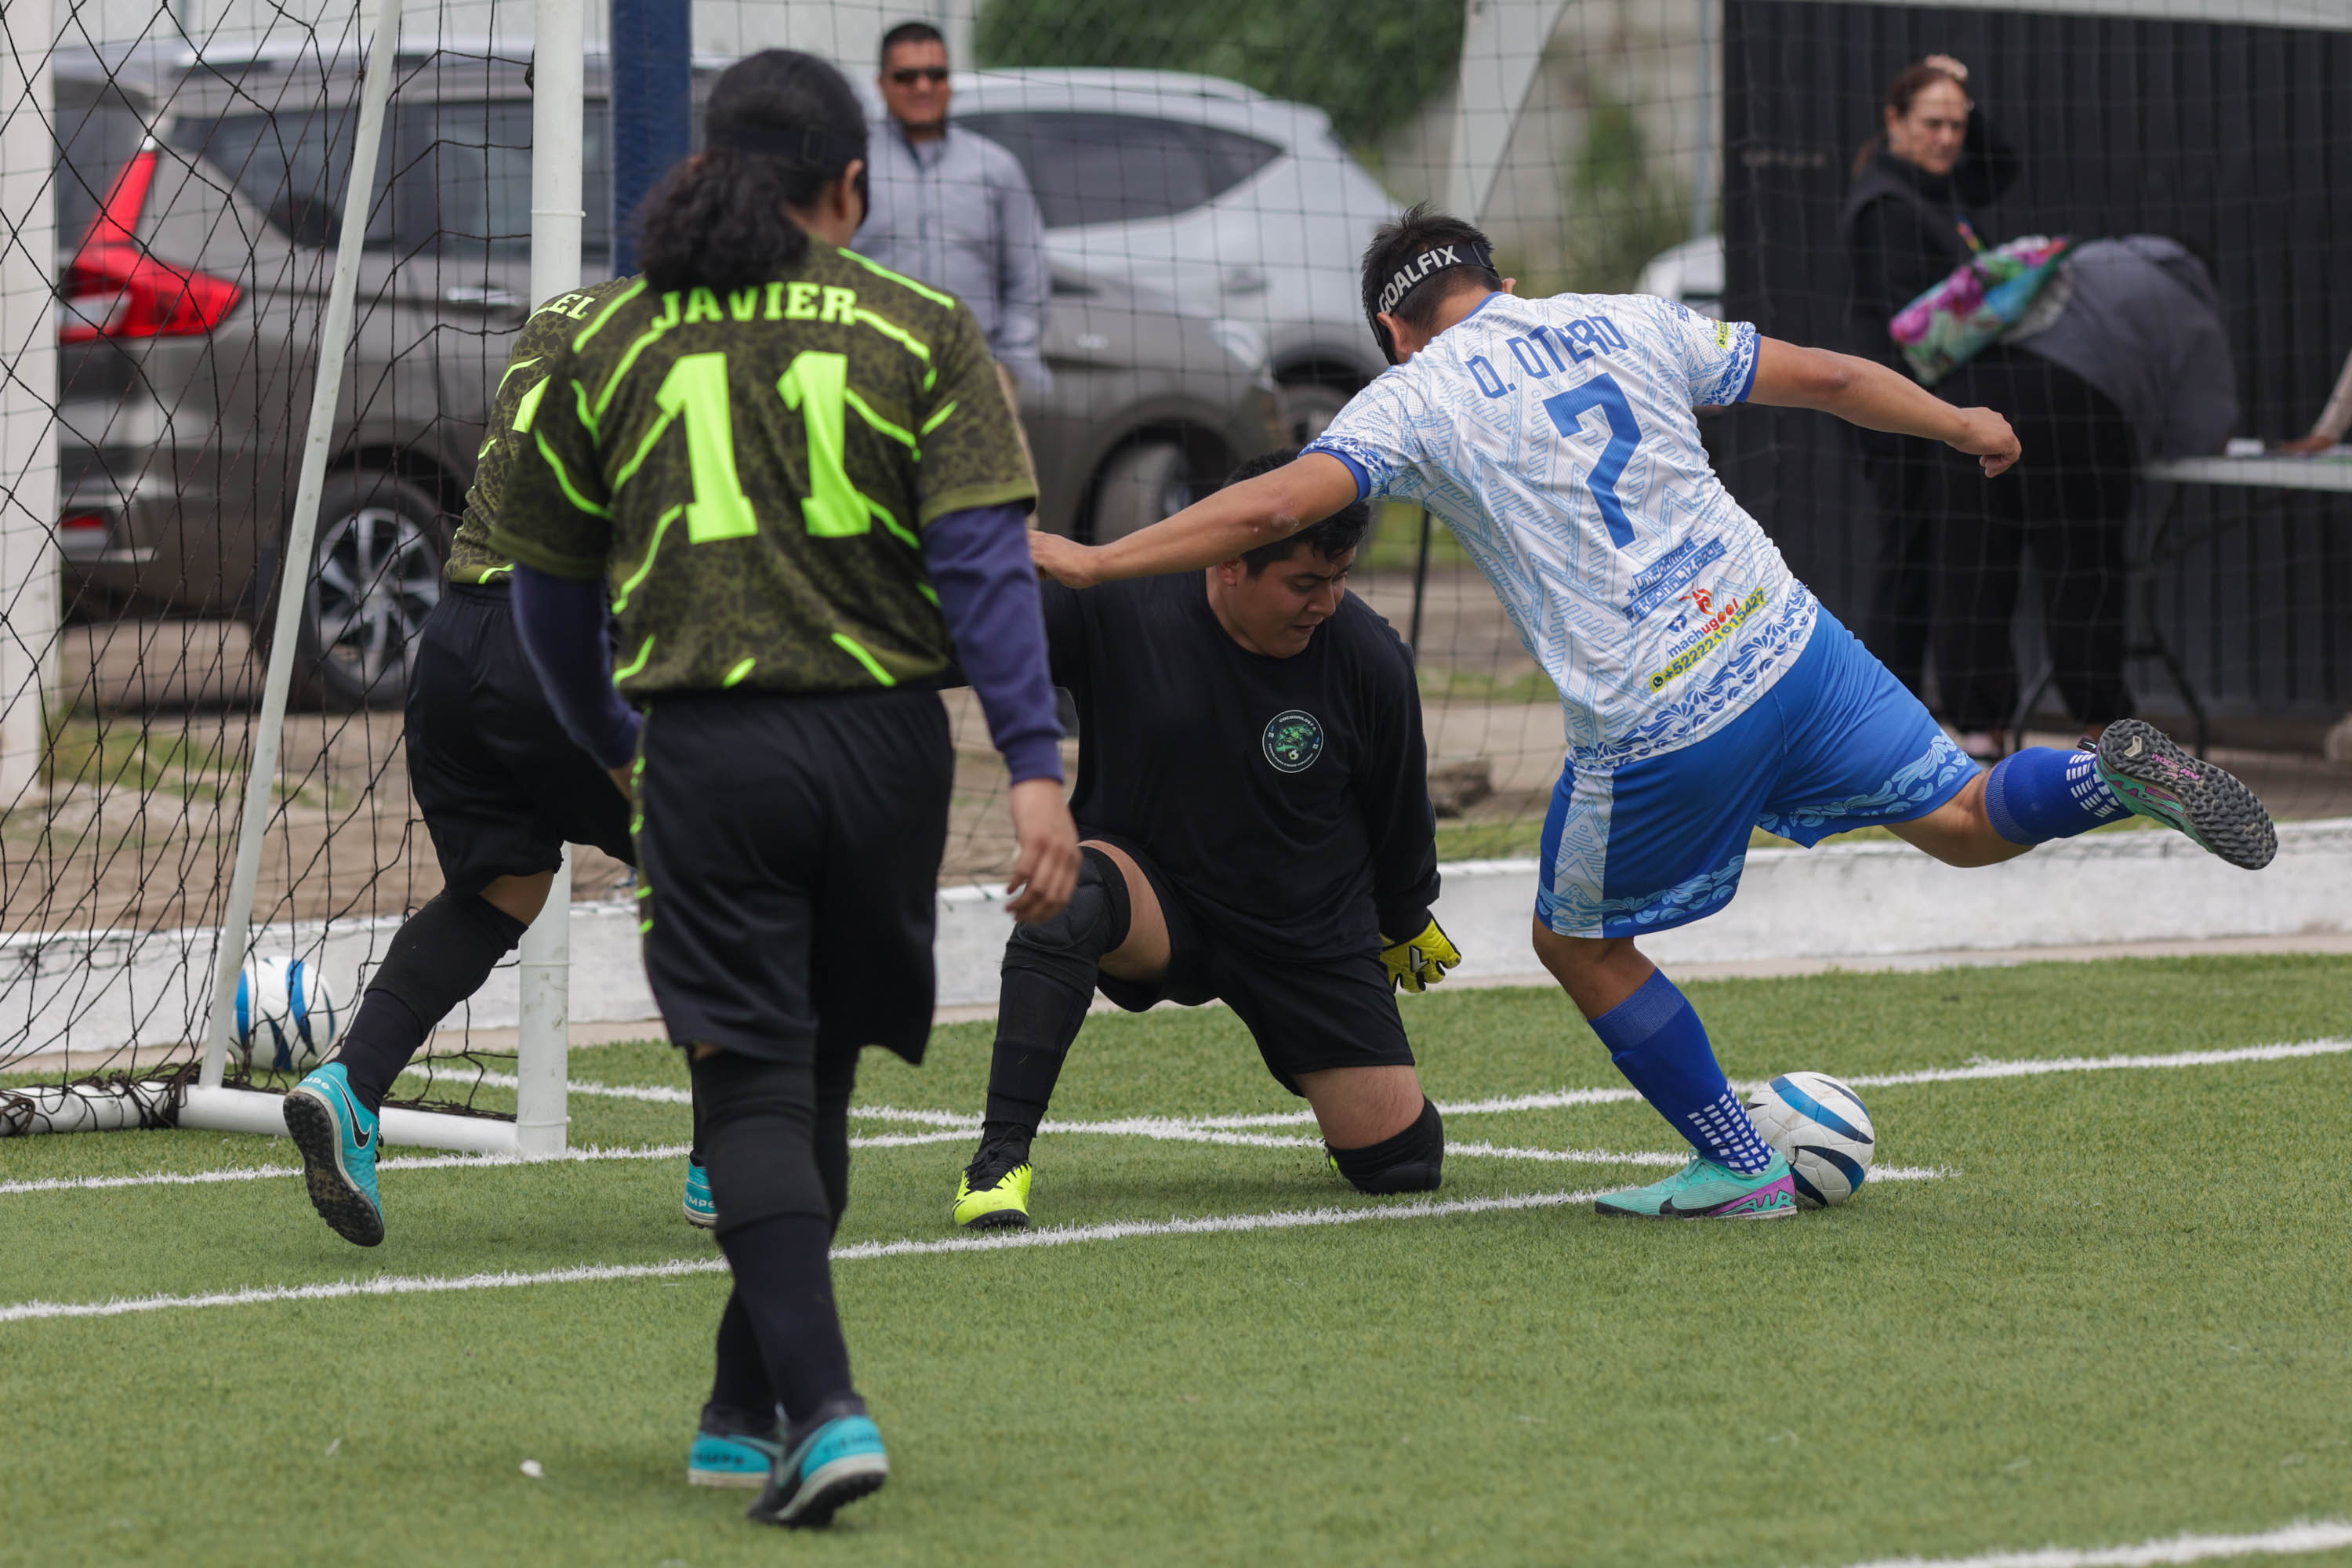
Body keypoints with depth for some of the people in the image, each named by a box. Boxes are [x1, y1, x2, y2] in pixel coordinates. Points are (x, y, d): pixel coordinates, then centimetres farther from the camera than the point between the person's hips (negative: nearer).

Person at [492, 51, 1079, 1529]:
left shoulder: (613, 346, 7)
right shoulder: (922, 333, 3)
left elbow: (548, 582, 15)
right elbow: (985, 557, -7)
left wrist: (609, 743, 32)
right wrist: (1036, 767, -10)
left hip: (708, 753, -1)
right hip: (883, 742, 1)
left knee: (757, 1089, -1)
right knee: (818, 1076, 15)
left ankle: (821, 1406, -19)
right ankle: (748, 1413, 24)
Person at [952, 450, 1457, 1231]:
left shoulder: (1370, 660, -13)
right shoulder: (1117, 603, -18)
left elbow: (1399, 814, 5)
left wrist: (1407, 924, 19)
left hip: (1310, 940, 2)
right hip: (1152, 897, -1)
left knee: (1403, 1164, -6)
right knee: (1070, 895, -38)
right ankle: (999, 1159, -34)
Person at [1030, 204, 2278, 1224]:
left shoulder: (1414, 400, 0)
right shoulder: (1622, 325, 13)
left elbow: (1277, 505, -11)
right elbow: (1826, 377, 17)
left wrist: (1090, 562, -4)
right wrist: (1962, 424, 33)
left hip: (1654, 723, -4)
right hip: (1783, 636, 4)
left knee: (1579, 943, 17)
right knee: (1963, 822, 18)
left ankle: (1739, 1167, 18)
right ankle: (2115, 776, -9)